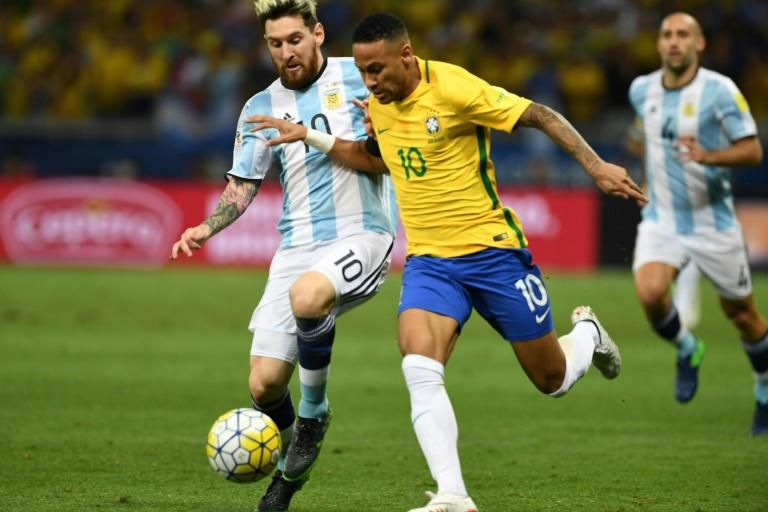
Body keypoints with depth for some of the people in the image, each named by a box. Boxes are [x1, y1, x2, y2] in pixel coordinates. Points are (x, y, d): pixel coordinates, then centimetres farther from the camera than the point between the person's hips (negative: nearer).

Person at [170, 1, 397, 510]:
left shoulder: (357, 76, 2)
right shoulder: (261, 108, 10)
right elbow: (241, 187, 10)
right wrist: (205, 228, -9)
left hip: (362, 235, -4)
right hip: (297, 248, 4)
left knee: (306, 296, -37)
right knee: (264, 385, -6)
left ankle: (314, 412, -11)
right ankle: (291, 467, 26)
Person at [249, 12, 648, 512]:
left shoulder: (453, 87, -17)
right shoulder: (379, 102, 4)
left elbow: (540, 115, -14)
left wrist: (596, 165, -21)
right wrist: (308, 135, 15)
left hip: (493, 250, -4)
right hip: (428, 260, 5)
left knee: (554, 380, 8)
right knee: (419, 370, -24)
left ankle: (586, 334, 45)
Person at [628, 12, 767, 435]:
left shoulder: (720, 91, -13)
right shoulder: (641, 90, 2)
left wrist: (707, 156, -31)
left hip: (712, 221, -3)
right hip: (660, 220, 3)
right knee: (649, 293, -24)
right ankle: (687, 351, 7)